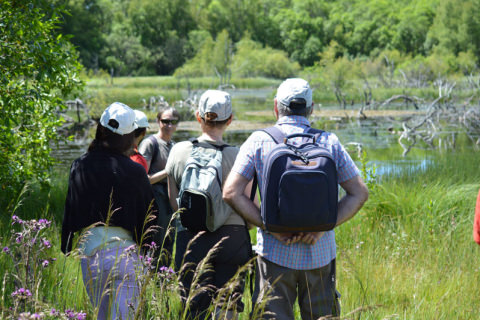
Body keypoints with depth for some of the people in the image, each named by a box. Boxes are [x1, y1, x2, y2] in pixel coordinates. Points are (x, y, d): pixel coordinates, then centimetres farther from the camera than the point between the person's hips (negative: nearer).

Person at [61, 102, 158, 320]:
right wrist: (149, 253, 15)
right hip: (123, 250, -4)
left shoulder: (80, 166, 2)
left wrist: (66, 250, 17)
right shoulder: (134, 171, -7)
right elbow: (147, 217, 0)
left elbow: (70, 213, 8)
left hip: (88, 247, 4)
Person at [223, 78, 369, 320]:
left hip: (275, 253, -2)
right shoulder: (329, 142, 4)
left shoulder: (258, 141, -1)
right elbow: (359, 193, 2)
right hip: (320, 254, 2)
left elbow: (231, 193, -9)